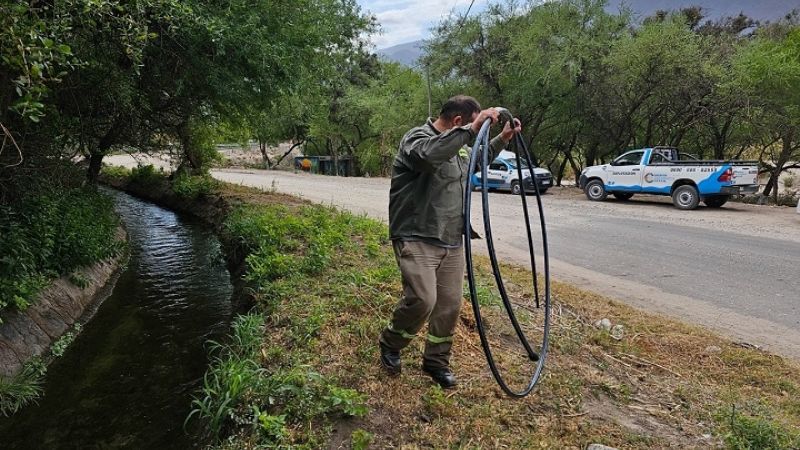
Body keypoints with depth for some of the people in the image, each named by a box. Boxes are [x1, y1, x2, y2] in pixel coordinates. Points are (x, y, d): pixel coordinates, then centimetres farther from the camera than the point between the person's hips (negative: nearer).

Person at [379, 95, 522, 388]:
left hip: (452, 243, 8)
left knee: (450, 305, 8)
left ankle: (437, 362, 28)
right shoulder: (418, 137, -11)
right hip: (417, 240, -8)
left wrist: (503, 139, 26)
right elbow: (429, 154, -36)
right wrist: (472, 129, -36)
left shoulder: (458, 148, 16)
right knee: (422, 300, -19)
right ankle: (389, 345, 11)